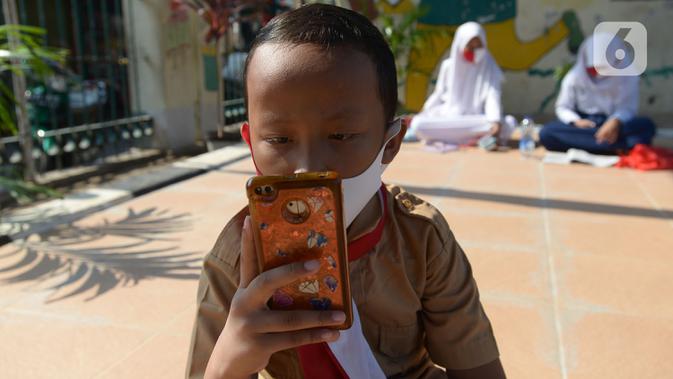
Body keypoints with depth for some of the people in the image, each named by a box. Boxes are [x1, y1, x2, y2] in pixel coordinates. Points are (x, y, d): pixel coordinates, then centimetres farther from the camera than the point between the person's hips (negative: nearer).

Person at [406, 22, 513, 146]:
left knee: (504, 128, -31)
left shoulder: (489, 69, 0)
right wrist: (421, 114, 3)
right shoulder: (448, 66, 4)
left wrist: (495, 122, -30)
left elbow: (493, 97, -12)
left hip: (474, 120, -1)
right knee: (418, 123, -29)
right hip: (447, 117, 1)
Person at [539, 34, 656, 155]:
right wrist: (576, 121, -20)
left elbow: (628, 108, -10)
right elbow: (563, 108, 2)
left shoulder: (627, 77, -4)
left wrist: (616, 121, -33)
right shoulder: (574, 77, -4)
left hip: (612, 125, 0)